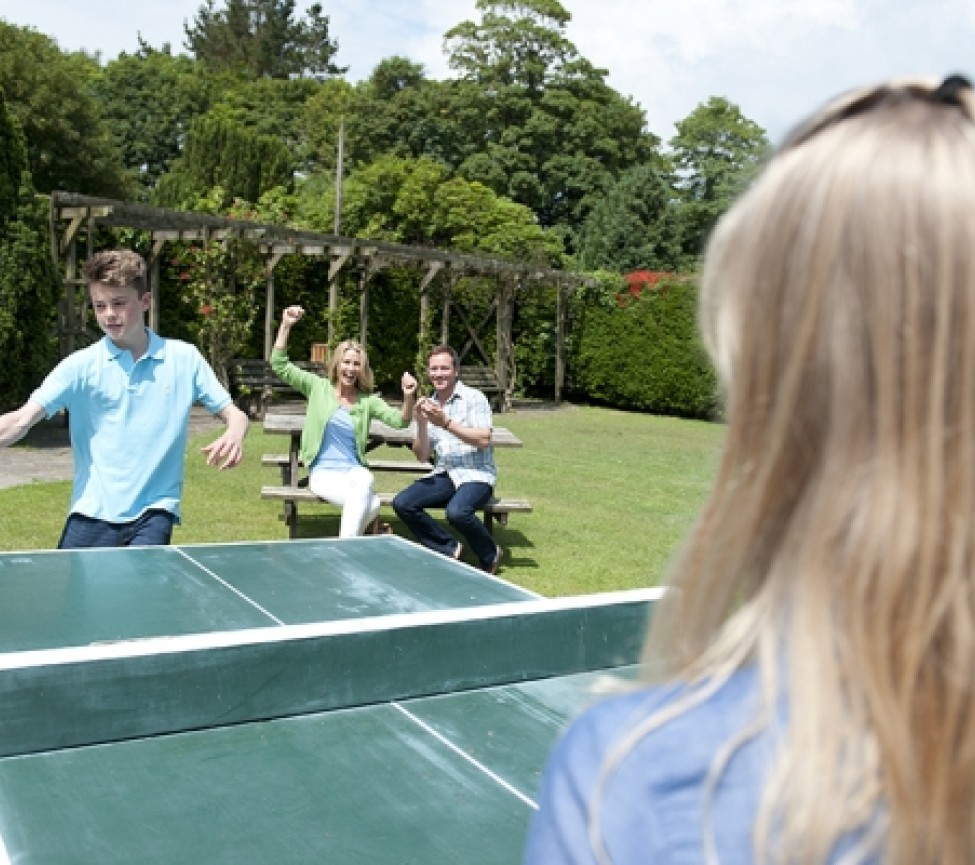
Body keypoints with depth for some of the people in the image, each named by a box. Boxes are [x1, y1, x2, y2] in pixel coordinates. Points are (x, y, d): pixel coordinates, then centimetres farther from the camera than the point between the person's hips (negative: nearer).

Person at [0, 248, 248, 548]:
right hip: (92, 513, 1)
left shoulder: (185, 359, 2)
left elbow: (234, 414, 4)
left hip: (154, 512, -1)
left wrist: (235, 433, -19)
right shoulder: (79, 365, 0)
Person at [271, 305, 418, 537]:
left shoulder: (368, 400, 7)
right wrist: (285, 326, -9)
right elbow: (280, 365, 0)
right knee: (371, 504, -31)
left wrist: (408, 397, -23)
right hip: (324, 473, -3)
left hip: (354, 470, 3)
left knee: (365, 480, -37)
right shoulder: (318, 387, 5)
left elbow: (399, 421, -3)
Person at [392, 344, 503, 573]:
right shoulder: (428, 406, 12)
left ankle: (490, 556, -4)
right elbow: (422, 456, 8)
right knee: (402, 503, -18)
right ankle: (450, 549, -2)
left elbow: (484, 440, -14)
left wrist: (446, 423, -20)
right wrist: (421, 424, -9)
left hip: (475, 475, -5)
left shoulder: (474, 398, -2)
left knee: (457, 511, -34)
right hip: (443, 475, 5)